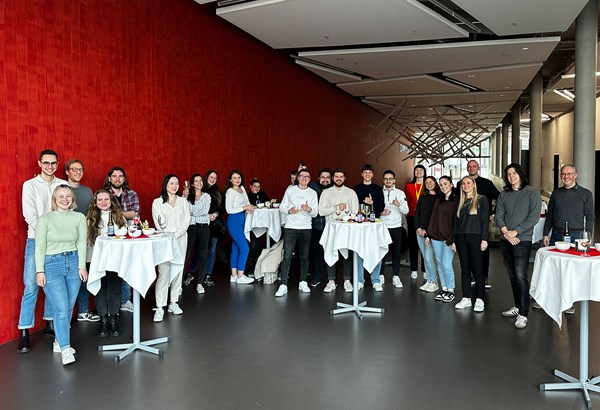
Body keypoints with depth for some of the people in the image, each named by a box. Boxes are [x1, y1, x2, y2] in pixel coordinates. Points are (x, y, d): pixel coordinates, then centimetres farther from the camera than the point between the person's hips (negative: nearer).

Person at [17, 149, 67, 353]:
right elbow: (30, 216, -5)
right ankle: (24, 333, 1)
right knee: (31, 287, -6)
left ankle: (50, 325, 20)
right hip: (36, 240, -3)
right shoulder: (30, 185, 1)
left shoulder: (63, 185, 9)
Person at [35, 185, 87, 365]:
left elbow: (81, 243, 4)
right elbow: (40, 246, -3)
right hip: (52, 264, -3)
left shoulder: (79, 217, 6)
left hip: (74, 262, 3)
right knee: (61, 308, -11)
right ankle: (66, 349, -6)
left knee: (69, 307, 6)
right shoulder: (45, 219, -1)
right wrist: (40, 271, -9)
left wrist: (82, 266, -3)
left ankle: (59, 341, 24)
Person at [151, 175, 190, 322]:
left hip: (181, 239, 3)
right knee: (164, 273, -10)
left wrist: (176, 234, -10)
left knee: (178, 270, 5)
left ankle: (173, 303, 15)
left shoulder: (183, 201, 12)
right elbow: (158, 224, -2)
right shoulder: (157, 202, 4)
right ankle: (160, 307, -8)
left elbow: (186, 221, 3)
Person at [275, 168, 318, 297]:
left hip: (306, 228, 2)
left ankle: (303, 282, 20)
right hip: (290, 227, -2)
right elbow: (282, 207, 5)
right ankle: (283, 285, -6)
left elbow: (315, 213, 4)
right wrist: (289, 210, -15)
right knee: (287, 256, -7)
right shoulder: (290, 190, 6)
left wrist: (309, 209, -17)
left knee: (305, 256, 8)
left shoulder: (313, 193, 8)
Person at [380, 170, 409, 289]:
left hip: (396, 226, 1)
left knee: (396, 252, 5)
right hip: (381, 226, 0)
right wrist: (380, 212, -13)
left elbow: (406, 211, -1)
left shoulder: (400, 193, 5)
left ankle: (396, 277, 13)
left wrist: (399, 205, -20)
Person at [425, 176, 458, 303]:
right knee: (440, 265, 8)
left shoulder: (456, 201, -4)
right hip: (436, 237, 6)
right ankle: (444, 289, 18)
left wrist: (453, 239, -15)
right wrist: (428, 235, 11)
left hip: (448, 238, -6)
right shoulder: (438, 201, 14)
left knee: (446, 264, -9)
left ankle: (451, 290, 6)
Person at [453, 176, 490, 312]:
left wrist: (484, 239, -13)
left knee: (477, 270, -2)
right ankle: (466, 298, 13)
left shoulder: (481, 200, 1)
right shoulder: (460, 202, 14)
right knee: (465, 269, 7)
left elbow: (485, 220, -5)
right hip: (461, 238, 4)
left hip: (475, 237, -4)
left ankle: (479, 300, 6)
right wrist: (454, 240, 9)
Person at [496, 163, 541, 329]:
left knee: (520, 275, -12)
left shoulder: (532, 192, 0)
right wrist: (506, 233, -11)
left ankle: (523, 314, -8)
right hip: (505, 240, 5)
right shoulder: (503, 195, 12)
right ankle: (517, 307, 22)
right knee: (512, 276, 11)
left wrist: (515, 232, -12)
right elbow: (499, 216, 5)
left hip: (522, 240, -5)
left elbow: (534, 217, -8)